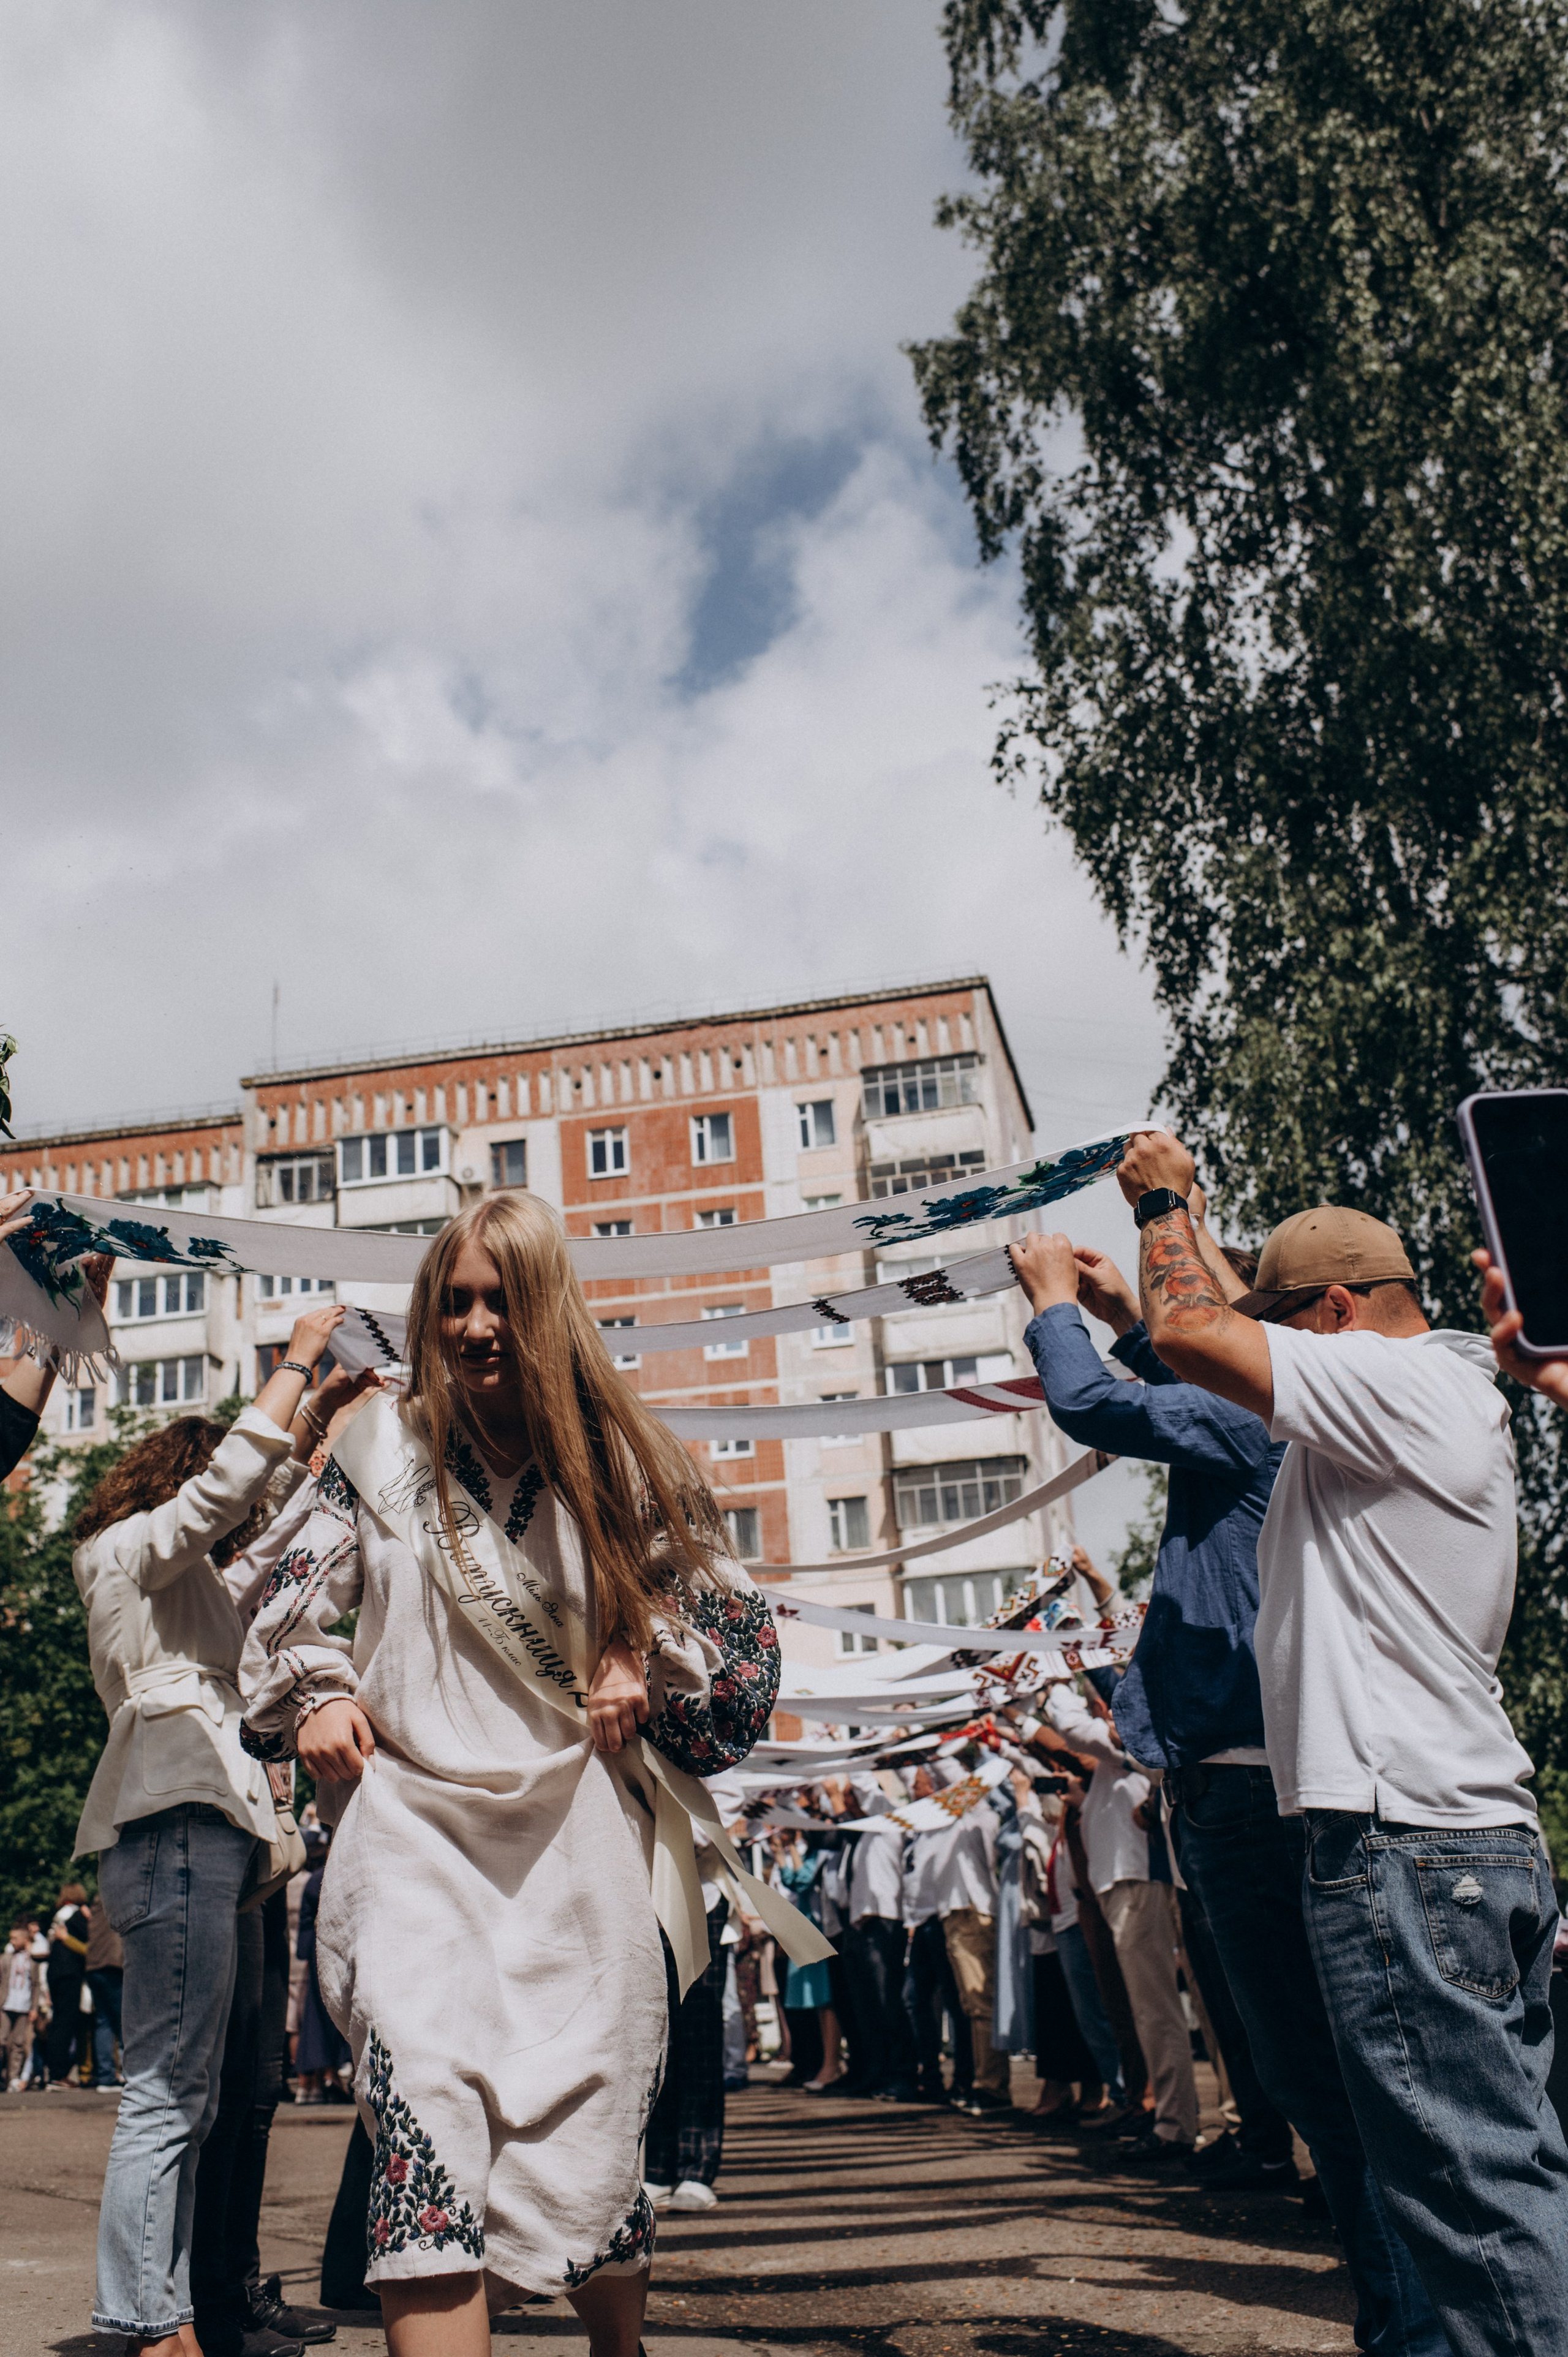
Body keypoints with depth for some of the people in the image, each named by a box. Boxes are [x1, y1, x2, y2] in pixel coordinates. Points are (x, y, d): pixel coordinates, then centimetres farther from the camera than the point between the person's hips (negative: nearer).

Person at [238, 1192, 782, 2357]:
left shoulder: (623, 1462, 2)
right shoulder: (386, 1449, 5)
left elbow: (737, 1621, 10)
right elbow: (295, 1597, 15)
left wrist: (643, 1663, -5)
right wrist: (318, 1691, -1)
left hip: (575, 1834, 0)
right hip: (415, 1822, 0)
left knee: (586, 2147, 6)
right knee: (423, 2102, -19)